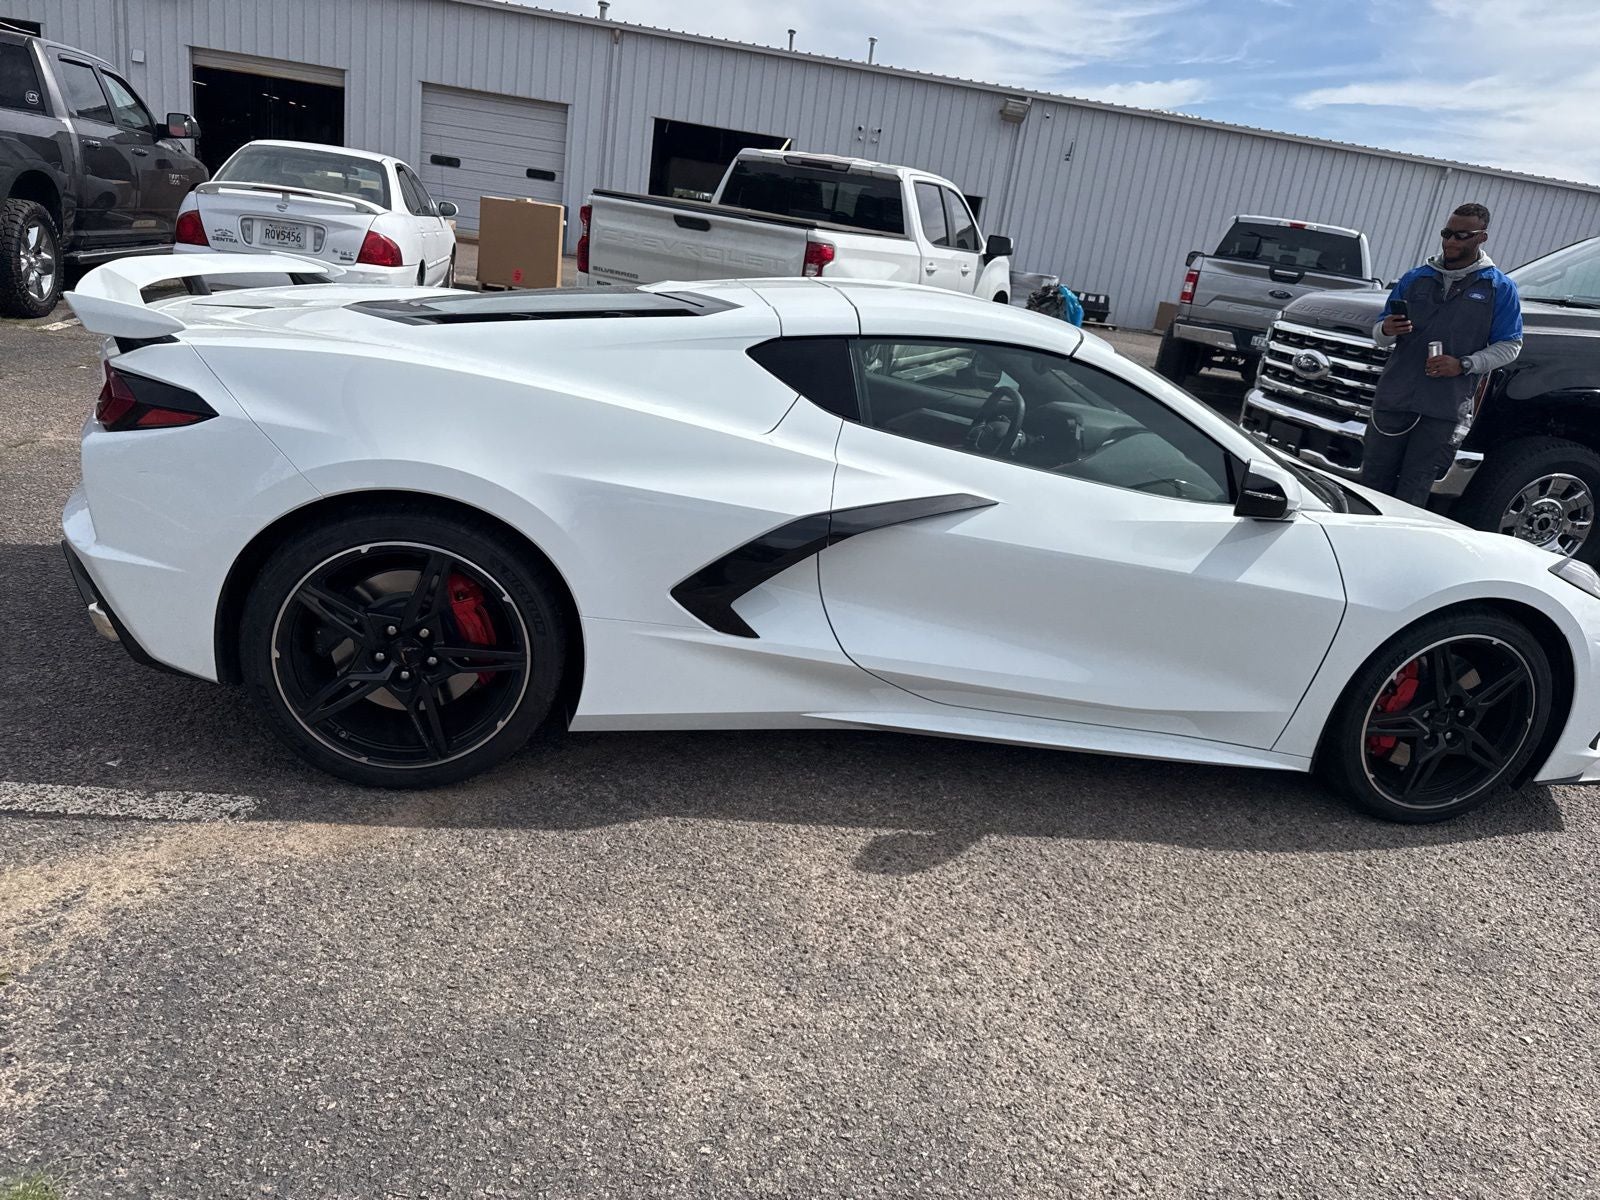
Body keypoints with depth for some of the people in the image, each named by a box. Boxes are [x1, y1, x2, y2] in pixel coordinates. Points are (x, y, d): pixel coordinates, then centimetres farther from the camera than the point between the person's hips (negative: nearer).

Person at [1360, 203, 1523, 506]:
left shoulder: (1500, 288, 7)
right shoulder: (1415, 279, 15)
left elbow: (1509, 345, 4)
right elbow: (1380, 333, 18)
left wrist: (1464, 365, -12)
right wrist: (1386, 330, -7)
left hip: (1446, 410, -2)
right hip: (1394, 398, 3)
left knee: (1412, 491, -3)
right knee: (1372, 481, 2)